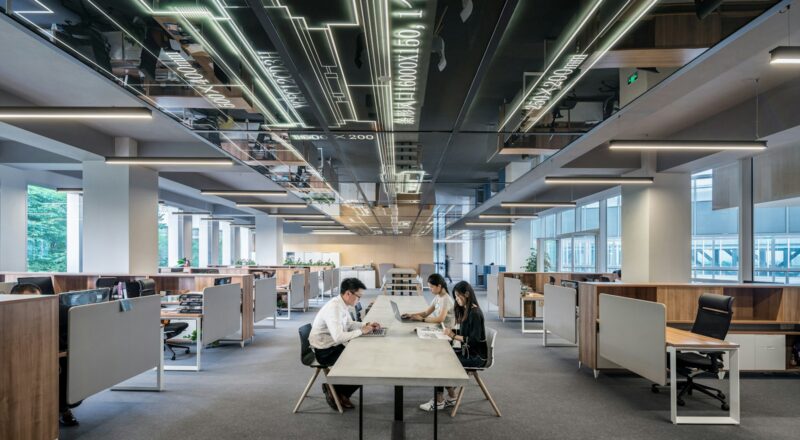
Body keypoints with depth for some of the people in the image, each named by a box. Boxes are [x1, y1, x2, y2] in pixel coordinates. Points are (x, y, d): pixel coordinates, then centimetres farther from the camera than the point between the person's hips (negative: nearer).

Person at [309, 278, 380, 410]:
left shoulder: (343, 305, 2)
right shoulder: (333, 308, -27)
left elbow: (350, 324, 18)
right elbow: (339, 337, -34)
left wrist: (366, 325, 1)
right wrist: (361, 331, -23)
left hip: (333, 346, 9)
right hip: (324, 351, -9)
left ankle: (341, 393, 14)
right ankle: (334, 390, 10)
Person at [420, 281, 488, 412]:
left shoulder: (475, 313, -17)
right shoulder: (465, 310, 10)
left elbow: (474, 339, -22)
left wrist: (454, 336, -20)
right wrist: (452, 331, 0)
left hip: (476, 356, -8)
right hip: (467, 351, 8)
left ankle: (439, 401, 1)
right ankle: (451, 397, 3)